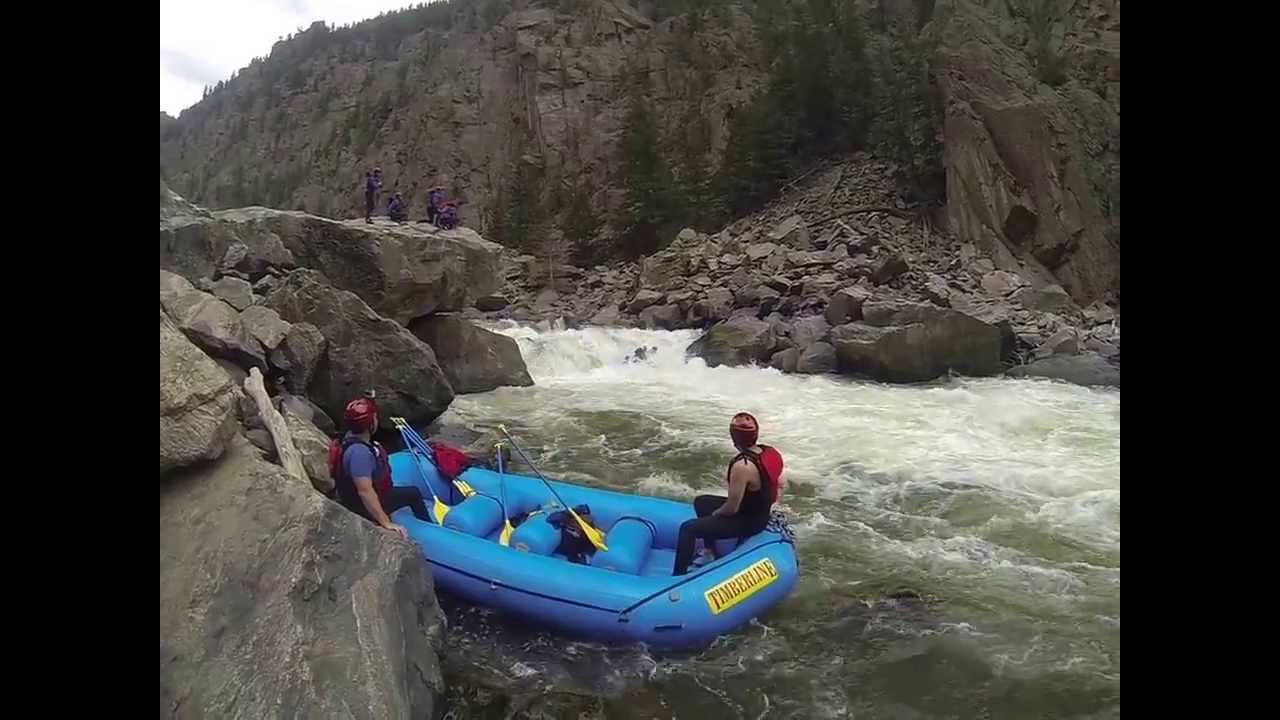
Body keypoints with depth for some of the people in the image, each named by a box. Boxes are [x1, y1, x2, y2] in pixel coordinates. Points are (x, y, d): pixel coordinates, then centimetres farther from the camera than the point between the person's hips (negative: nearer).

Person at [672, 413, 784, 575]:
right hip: (762, 513, 9)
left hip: (748, 522, -9)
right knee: (700, 502, 24)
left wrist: (714, 514, -5)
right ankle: (712, 552, 36)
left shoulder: (741, 466, -33)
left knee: (688, 529, -10)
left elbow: (732, 508, -25)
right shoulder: (769, 451, -8)